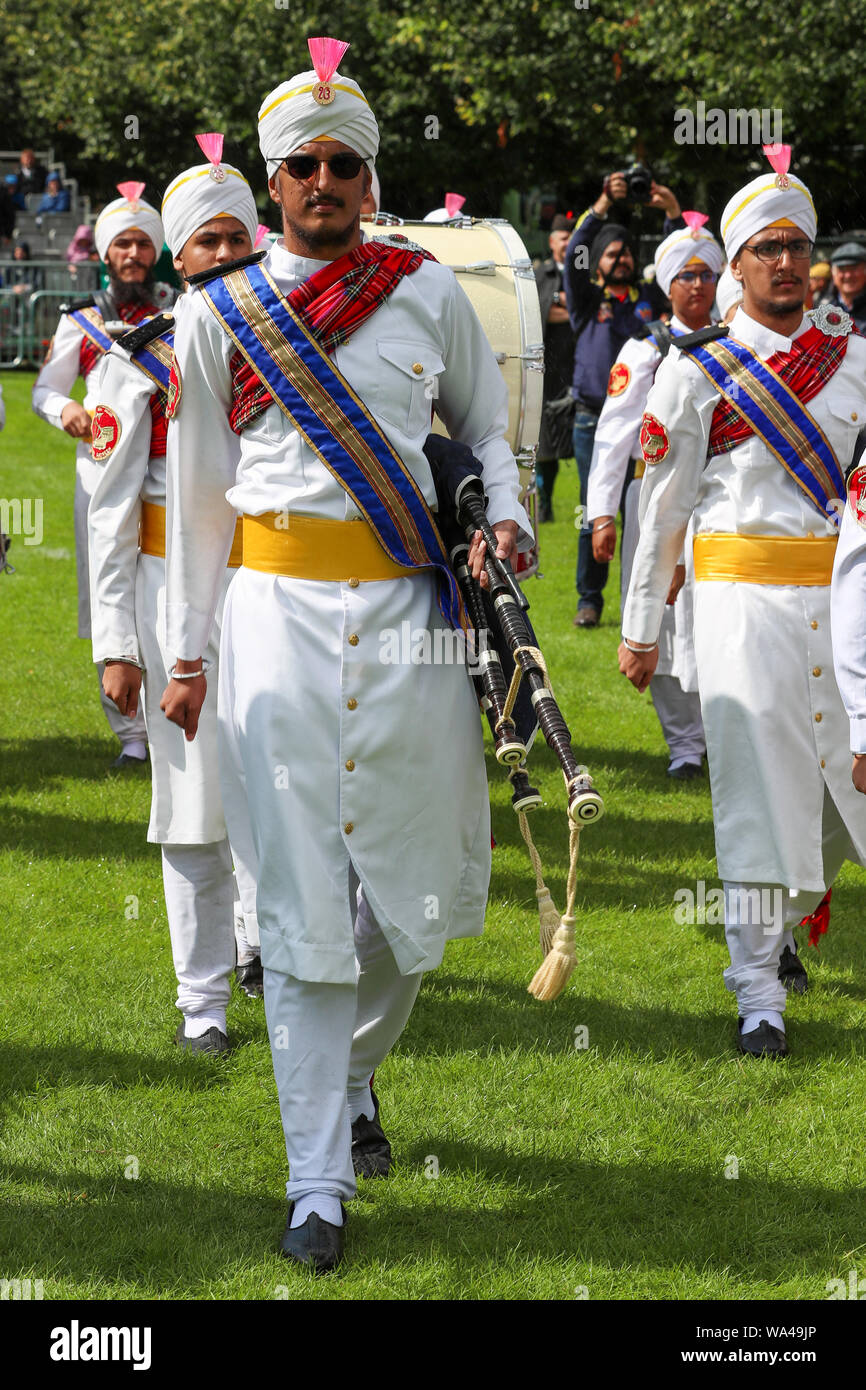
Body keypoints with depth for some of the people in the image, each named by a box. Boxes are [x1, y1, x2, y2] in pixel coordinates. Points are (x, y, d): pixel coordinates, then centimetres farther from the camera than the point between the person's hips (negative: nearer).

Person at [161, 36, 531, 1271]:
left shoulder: (429, 291, 5)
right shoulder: (219, 314, 4)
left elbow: (487, 427, 17)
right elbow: (199, 492, 9)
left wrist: (506, 519, -3)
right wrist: (186, 649, 9)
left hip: (412, 608, 1)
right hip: (283, 613, -1)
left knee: (421, 873, 7)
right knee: (302, 892, -3)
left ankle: (354, 1069, 37)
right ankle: (319, 1182, 0)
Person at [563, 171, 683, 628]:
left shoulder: (647, 298, 12)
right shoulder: (587, 300, 5)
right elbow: (573, 256, -9)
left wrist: (673, 216, -10)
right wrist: (602, 206, -19)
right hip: (594, 419, -1)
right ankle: (590, 600, 9)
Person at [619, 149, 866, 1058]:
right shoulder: (697, 374, 0)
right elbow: (661, 505, 3)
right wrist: (640, 628, 2)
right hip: (745, 599, -3)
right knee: (758, 786, -4)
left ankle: (780, 921, 33)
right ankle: (759, 993, 2)